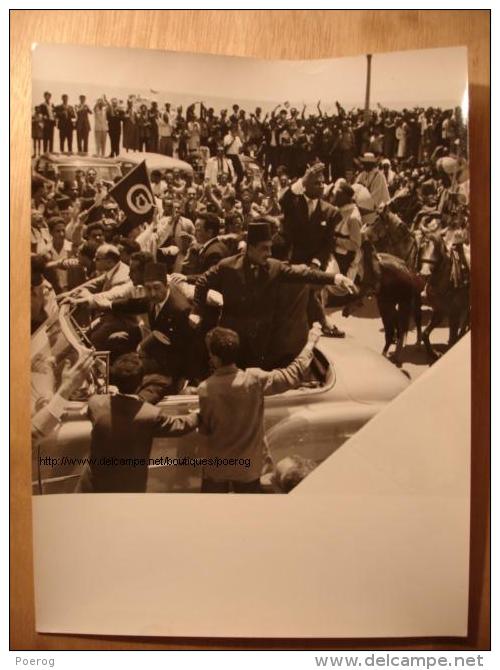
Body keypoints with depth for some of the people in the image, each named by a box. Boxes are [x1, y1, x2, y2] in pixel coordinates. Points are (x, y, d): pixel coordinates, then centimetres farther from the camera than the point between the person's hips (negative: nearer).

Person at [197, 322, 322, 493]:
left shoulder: (205, 389, -21)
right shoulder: (254, 379, -21)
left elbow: (205, 429, -8)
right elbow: (294, 374, -12)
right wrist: (310, 343, -2)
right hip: (248, 467, 1)